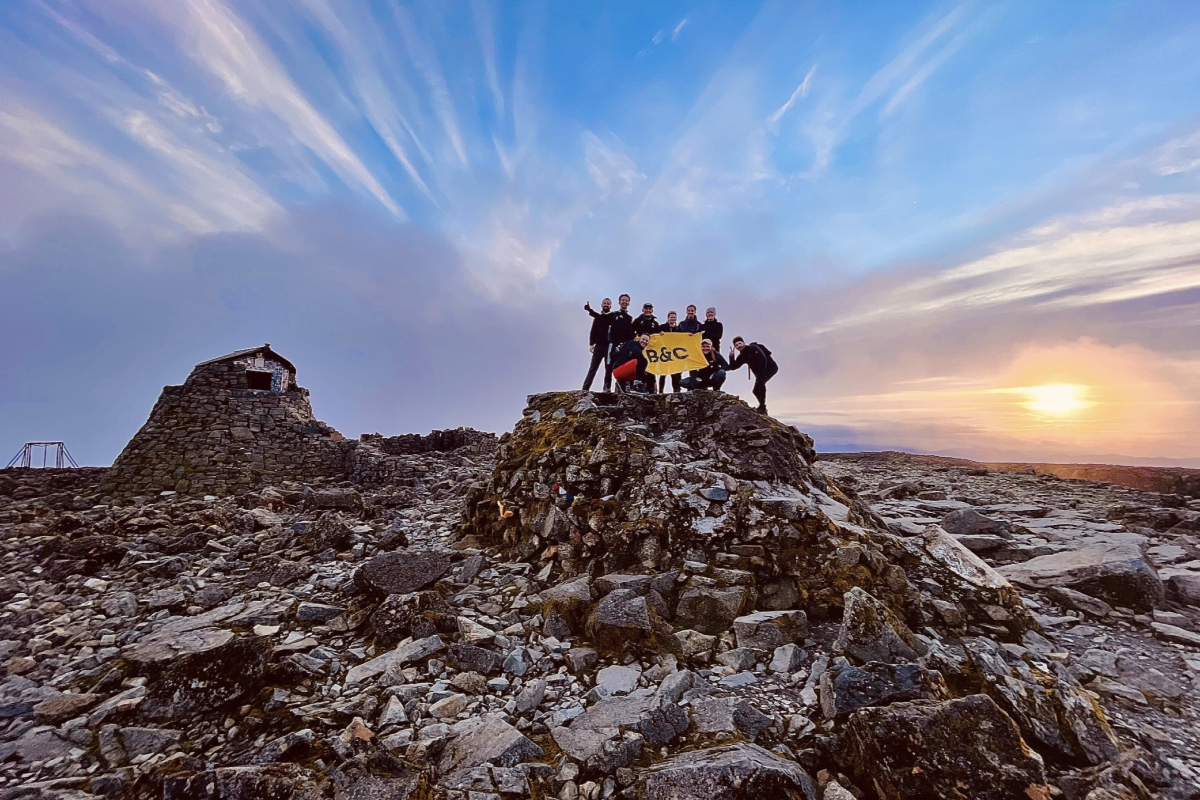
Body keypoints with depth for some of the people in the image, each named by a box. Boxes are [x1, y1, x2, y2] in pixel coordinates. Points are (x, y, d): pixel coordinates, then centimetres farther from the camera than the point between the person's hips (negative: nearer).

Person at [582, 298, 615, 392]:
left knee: (608, 368, -3)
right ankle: (585, 388, -5)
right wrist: (591, 344, -2)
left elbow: (602, 317, -13)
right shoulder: (597, 318, 16)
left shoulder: (613, 315, 6)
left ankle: (607, 388, 1)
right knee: (593, 368, -2)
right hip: (598, 345, 2)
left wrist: (589, 310, -19)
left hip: (609, 346, -2)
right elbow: (593, 331, 11)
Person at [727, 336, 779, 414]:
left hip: (770, 367, -9)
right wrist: (731, 358, -16)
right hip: (760, 372, 9)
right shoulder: (741, 356, 3)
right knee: (756, 390, 10)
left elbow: (763, 360, -30)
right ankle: (762, 408, 31)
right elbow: (733, 367, 1)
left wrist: (760, 375, -31)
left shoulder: (753, 348, -19)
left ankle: (762, 407, -27)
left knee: (760, 381, -32)